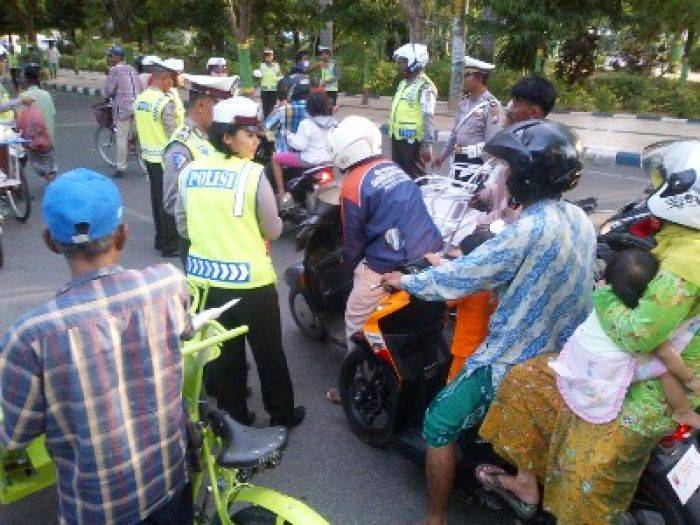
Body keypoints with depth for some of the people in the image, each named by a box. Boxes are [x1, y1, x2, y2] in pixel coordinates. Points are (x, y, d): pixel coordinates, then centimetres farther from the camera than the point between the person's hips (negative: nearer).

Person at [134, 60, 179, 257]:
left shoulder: (139, 99, 7)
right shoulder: (165, 101, -18)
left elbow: (141, 127, 15)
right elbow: (173, 133, -18)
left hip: (149, 154, 8)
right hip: (165, 157, -8)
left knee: (156, 197, 16)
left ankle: (160, 239, 26)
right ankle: (170, 244, 4)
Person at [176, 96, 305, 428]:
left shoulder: (189, 171, 1)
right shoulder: (252, 173, -15)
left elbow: (183, 224, 10)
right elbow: (273, 230, -8)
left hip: (205, 277, 5)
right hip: (251, 280, -5)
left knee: (223, 351, 18)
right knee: (269, 352, 12)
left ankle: (232, 414, 32)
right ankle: (282, 414, 27)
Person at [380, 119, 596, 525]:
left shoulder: (528, 231, -27)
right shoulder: (580, 219, 1)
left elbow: (464, 278, -19)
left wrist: (406, 281, -2)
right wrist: (459, 262, 16)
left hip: (516, 359, -9)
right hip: (563, 350, 9)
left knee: (440, 422, 3)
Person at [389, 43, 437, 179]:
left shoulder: (425, 87, -14)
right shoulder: (403, 83, 15)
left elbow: (428, 118, -20)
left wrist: (427, 145, -24)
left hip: (412, 141, -9)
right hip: (398, 139, 9)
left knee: (415, 178, -3)